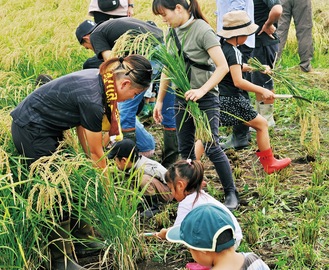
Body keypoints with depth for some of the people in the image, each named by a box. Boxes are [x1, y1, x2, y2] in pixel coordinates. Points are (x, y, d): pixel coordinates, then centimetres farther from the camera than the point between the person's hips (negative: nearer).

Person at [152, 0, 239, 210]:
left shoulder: (202, 31, -15)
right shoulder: (173, 33, 6)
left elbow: (223, 66, -20)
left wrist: (202, 90, -27)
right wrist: (159, 100, 13)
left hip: (205, 98, -7)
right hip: (182, 98, 7)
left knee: (211, 147, -7)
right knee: (186, 149, 10)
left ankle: (231, 194, 8)